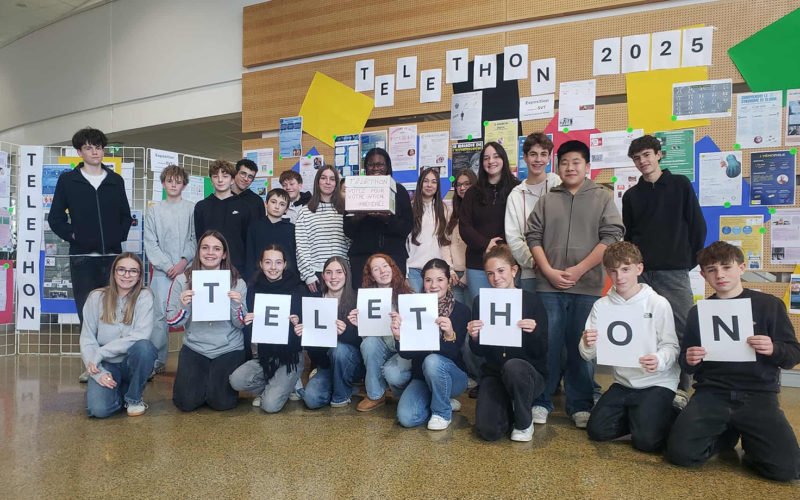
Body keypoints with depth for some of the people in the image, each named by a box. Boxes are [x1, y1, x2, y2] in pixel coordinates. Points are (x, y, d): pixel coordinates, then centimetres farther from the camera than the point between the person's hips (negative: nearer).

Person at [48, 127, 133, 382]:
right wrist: (72, 235, -4)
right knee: (87, 313, 1)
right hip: (82, 257, -1)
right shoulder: (68, 180, 5)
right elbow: (55, 217, 7)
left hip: (112, 255, 1)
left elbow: (125, 215, 16)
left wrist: (119, 237, 3)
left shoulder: (116, 181, 10)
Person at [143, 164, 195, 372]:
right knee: (160, 316, 0)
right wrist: (168, 266, -6)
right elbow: (150, 244, 4)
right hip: (162, 271, 1)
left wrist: (184, 261, -10)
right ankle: (157, 360, 8)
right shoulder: (154, 211, 8)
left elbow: (196, 239, 1)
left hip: (187, 270, -1)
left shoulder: (192, 209, 4)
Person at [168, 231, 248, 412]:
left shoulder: (237, 282, -4)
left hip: (229, 349, -1)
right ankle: (202, 379, 24)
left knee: (222, 402, -10)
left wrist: (237, 305, -22)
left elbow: (241, 325, -2)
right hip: (194, 348, 1)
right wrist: (183, 306, -21)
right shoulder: (182, 280, -3)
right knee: (186, 402, -8)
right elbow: (172, 322, -1)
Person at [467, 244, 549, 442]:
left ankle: (524, 423, -9)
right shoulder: (480, 301, 2)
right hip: (494, 373, 2)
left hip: (530, 373, -1)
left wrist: (533, 333, -26)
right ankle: (509, 409, 16)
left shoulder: (532, 300, -4)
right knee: (488, 431, -21)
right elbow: (479, 352, 5)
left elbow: (541, 353, -6)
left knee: (513, 366, -37)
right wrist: (474, 337, -17)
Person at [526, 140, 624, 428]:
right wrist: (549, 271, -6)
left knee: (582, 348, 5)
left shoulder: (602, 198, 7)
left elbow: (612, 236, -3)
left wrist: (578, 270, -10)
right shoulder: (547, 200, 12)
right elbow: (533, 236, 7)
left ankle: (581, 406, 18)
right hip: (549, 286, 1)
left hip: (587, 286, -1)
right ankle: (541, 402, 17)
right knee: (547, 345, 5)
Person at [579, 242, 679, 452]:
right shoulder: (602, 305, 1)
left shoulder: (658, 303, -7)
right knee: (597, 431, -7)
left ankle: (669, 415, 15)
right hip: (623, 383, 4)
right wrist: (587, 345, -26)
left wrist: (660, 360, -30)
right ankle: (633, 415, 21)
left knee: (646, 440, -16)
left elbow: (672, 346, -8)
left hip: (658, 383, -3)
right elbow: (588, 354, -2)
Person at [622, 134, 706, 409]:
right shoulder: (631, 195, 14)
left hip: (674, 273, -2)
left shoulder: (680, 185, 7)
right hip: (640, 273, 2)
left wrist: (690, 260, 3)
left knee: (685, 330, -6)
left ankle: (681, 389, 6)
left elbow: (698, 227, 6)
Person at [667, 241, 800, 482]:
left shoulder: (769, 305, 5)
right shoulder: (698, 312, 11)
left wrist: (773, 349, -17)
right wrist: (689, 361, -8)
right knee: (680, 453, -18)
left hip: (758, 396, -1)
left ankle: (749, 442, 14)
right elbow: (686, 363, 16)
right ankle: (728, 434, 14)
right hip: (711, 393, 2)